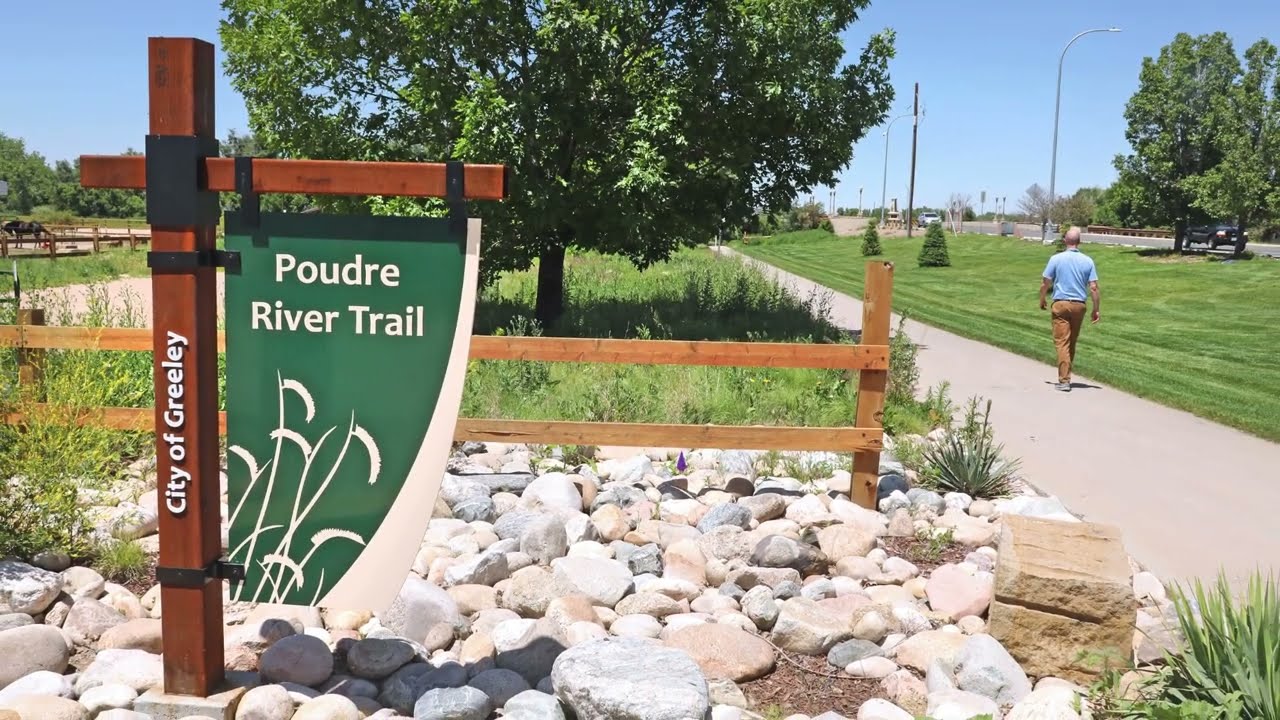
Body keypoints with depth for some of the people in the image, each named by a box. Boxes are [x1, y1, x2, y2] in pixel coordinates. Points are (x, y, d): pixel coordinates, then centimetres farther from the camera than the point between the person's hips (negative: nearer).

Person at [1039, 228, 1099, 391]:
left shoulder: (1056, 259, -6)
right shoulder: (1088, 261, 0)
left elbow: (1045, 284, -4)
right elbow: (1093, 288, -2)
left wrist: (1042, 301, 13)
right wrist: (1097, 310, 5)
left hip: (1061, 304, -3)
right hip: (1079, 305, 3)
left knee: (1062, 342, -3)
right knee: (1072, 342, 16)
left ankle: (1064, 380, -8)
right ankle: (1066, 374, 27)